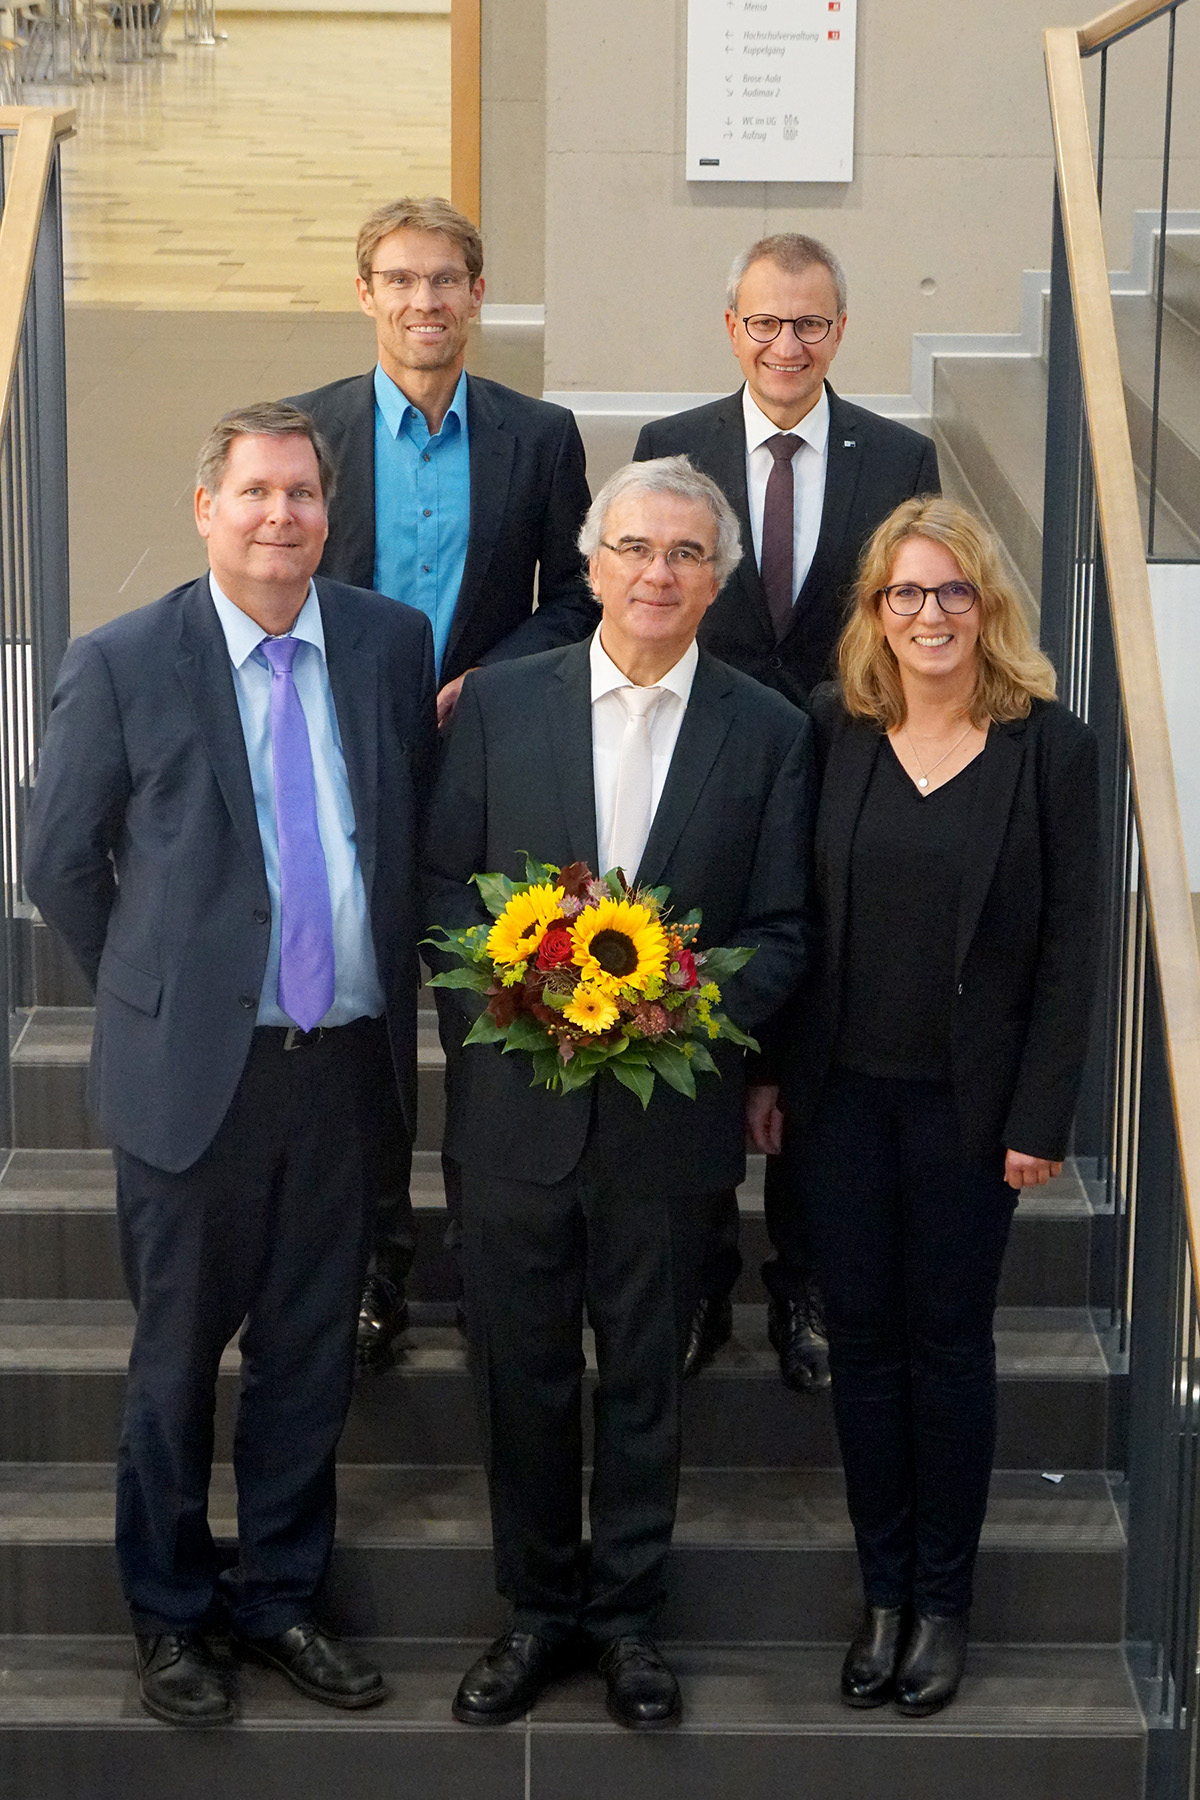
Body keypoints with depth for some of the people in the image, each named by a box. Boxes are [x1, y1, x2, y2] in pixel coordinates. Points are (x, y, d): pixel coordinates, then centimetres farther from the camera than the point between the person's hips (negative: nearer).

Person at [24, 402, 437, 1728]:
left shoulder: (392, 644, 3)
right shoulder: (122, 663, -7)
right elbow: (59, 863, 1)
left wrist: (392, 988, 10)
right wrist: (153, 994, 5)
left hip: (347, 1061, 3)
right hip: (196, 1068, -3)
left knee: (310, 1356, 13)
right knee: (177, 1358, 10)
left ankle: (278, 1600, 29)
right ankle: (169, 1618, 26)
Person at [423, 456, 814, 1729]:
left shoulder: (768, 733, -1)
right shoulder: (501, 703, 1)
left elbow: (780, 932, 0)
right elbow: (443, 882, 3)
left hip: (669, 1114, 0)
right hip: (518, 1103, 1)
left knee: (643, 1375, 12)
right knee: (519, 1372, 10)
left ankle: (625, 1610, 28)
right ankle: (538, 1608, 27)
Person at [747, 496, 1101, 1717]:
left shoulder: (1051, 747, -7)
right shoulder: (831, 730, 0)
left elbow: (1069, 947, -6)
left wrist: (1041, 1118, -8)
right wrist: (765, 1071, 1)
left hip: (968, 1102, -2)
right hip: (841, 1089, 2)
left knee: (949, 1340, 7)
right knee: (862, 1336, 9)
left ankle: (944, 1599, 20)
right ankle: (883, 1592, 21)